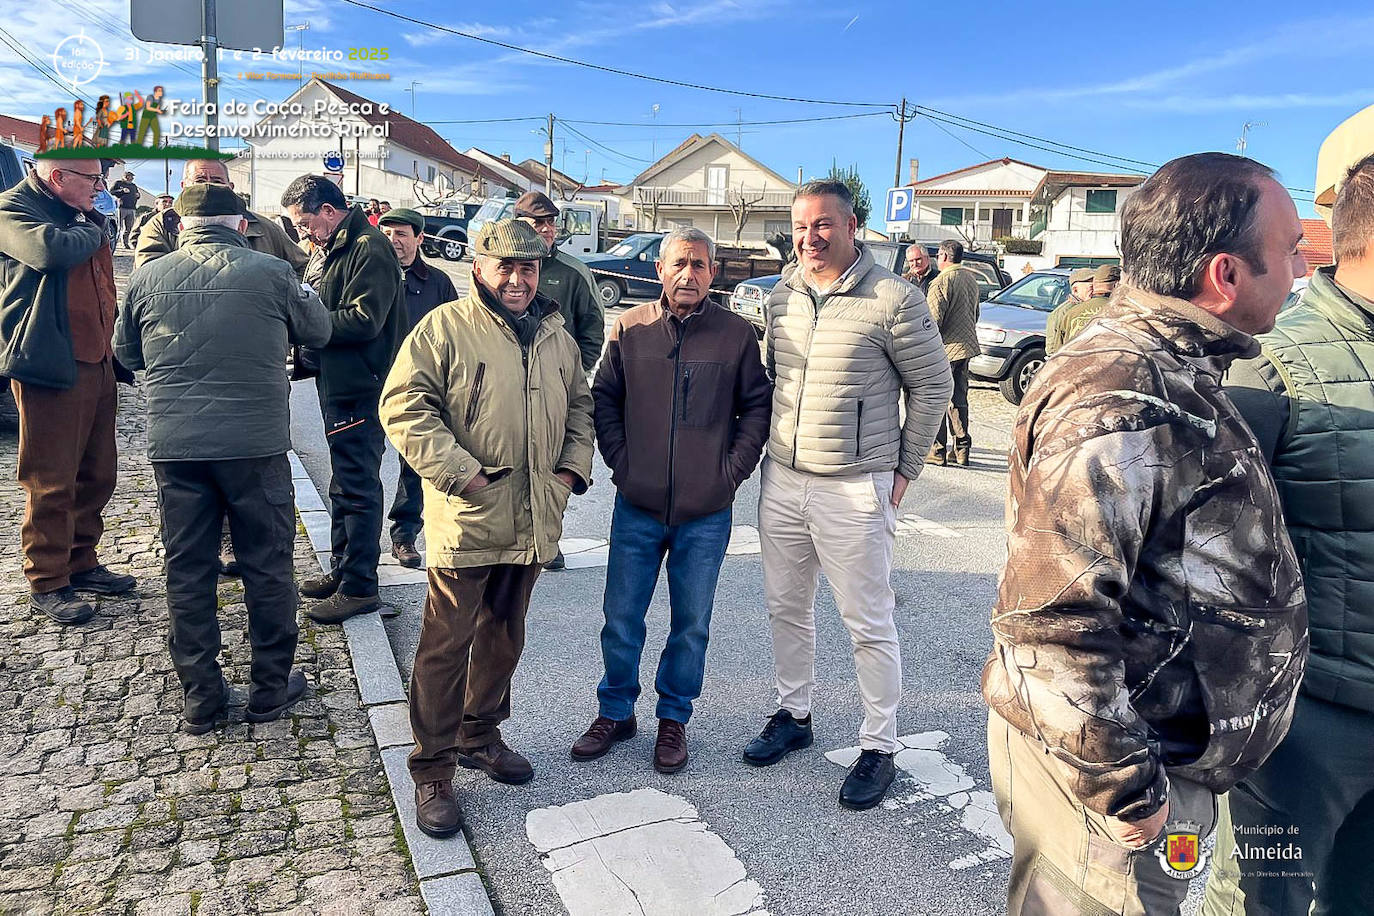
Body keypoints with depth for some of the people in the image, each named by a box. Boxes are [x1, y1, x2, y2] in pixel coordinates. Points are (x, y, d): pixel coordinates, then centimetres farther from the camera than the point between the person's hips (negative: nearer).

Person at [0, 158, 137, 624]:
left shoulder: (83, 215, 19)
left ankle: (81, 564, 28)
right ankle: (46, 585, 8)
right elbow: (51, 249, -27)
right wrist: (90, 231, -6)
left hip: (97, 366, 8)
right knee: (51, 484, -3)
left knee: (96, 477, 14)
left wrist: (118, 353, 22)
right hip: (50, 368, -8)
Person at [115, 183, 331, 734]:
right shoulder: (271, 273, -6)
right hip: (256, 443, -2)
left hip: (174, 445, 2)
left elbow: (127, 354, 15)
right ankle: (271, 688, 21)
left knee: (187, 570, 12)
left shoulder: (148, 278, 2)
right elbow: (318, 332, 9)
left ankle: (200, 699, 21)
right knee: (268, 565, 11)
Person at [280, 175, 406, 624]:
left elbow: (363, 320, -22)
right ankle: (342, 570, 31)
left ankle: (359, 586, 5)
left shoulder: (370, 250, -14)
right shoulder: (333, 249, 19)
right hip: (340, 387, 11)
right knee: (344, 484, 18)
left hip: (360, 390, -11)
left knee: (357, 486, -4)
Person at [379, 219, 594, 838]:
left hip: (532, 523, 6)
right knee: (446, 644, 1)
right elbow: (404, 406, -12)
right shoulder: (445, 327, -7)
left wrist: (574, 465, 7)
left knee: (503, 636, 19)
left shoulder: (556, 337, 13)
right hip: (465, 520, -6)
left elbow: (580, 405, 23)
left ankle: (480, 735, 38)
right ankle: (432, 771, 15)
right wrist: (461, 473, -19)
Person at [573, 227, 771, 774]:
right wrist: (619, 459, 0)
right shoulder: (630, 328, 3)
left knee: (691, 626, 10)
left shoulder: (736, 334, -1)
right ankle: (615, 712, 29)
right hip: (637, 508, 1)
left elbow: (757, 405, 5)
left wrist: (732, 471, -3)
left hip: (706, 514, -1)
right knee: (621, 619, 9)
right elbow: (604, 397, 10)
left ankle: (674, 719, 29)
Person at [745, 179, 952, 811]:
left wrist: (903, 471, -2)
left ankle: (878, 748, 19)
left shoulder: (893, 299, -10)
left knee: (869, 624, 4)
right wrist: (773, 450, 14)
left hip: (855, 490, -6)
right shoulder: (781, 296, 7)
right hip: (782, 481, 6)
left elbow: (932, 386, -3)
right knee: (786, 609, 17)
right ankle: (794, 715, 36)